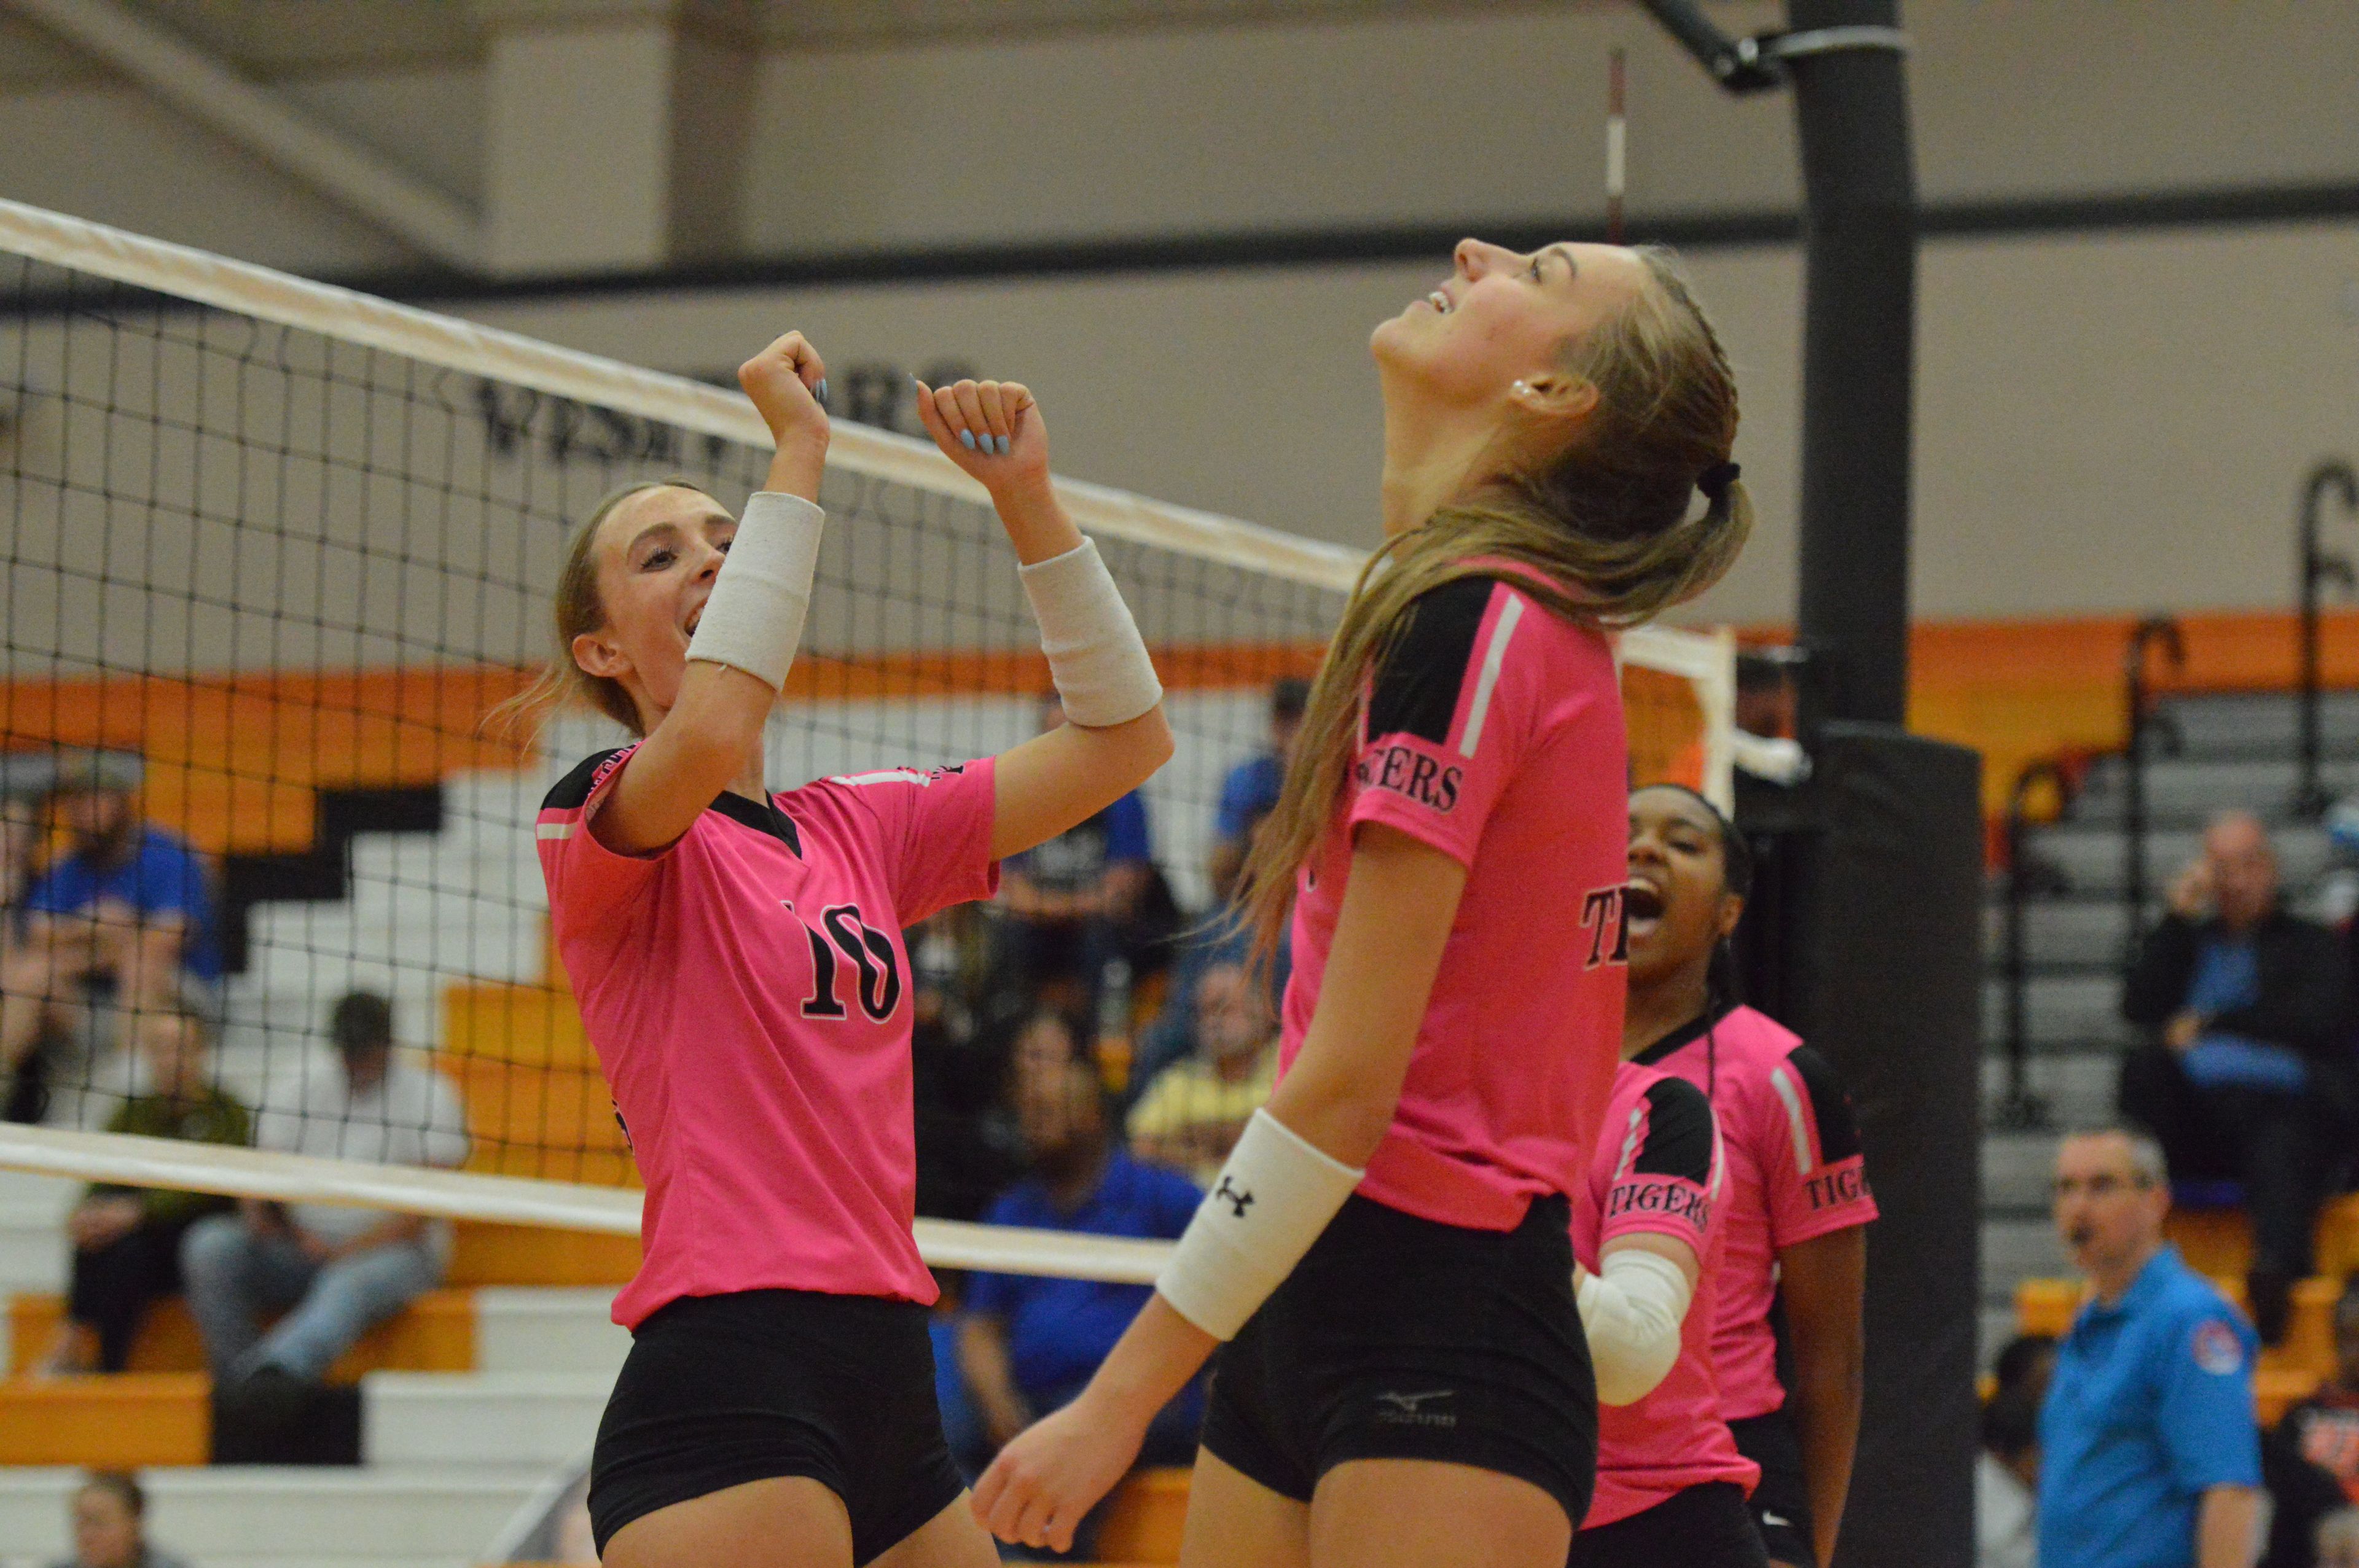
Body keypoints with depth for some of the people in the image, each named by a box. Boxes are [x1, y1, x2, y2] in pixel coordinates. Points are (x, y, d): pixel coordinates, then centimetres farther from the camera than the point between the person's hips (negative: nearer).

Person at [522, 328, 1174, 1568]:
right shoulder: (596, 822, 0)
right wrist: (797, 455, -15)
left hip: (886, 1385, 8)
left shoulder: (856, 831, 19)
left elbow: (1122, 739, 18)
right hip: (725, 1391, -8)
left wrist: (1026, 497, 8)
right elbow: (711, 731, -23)